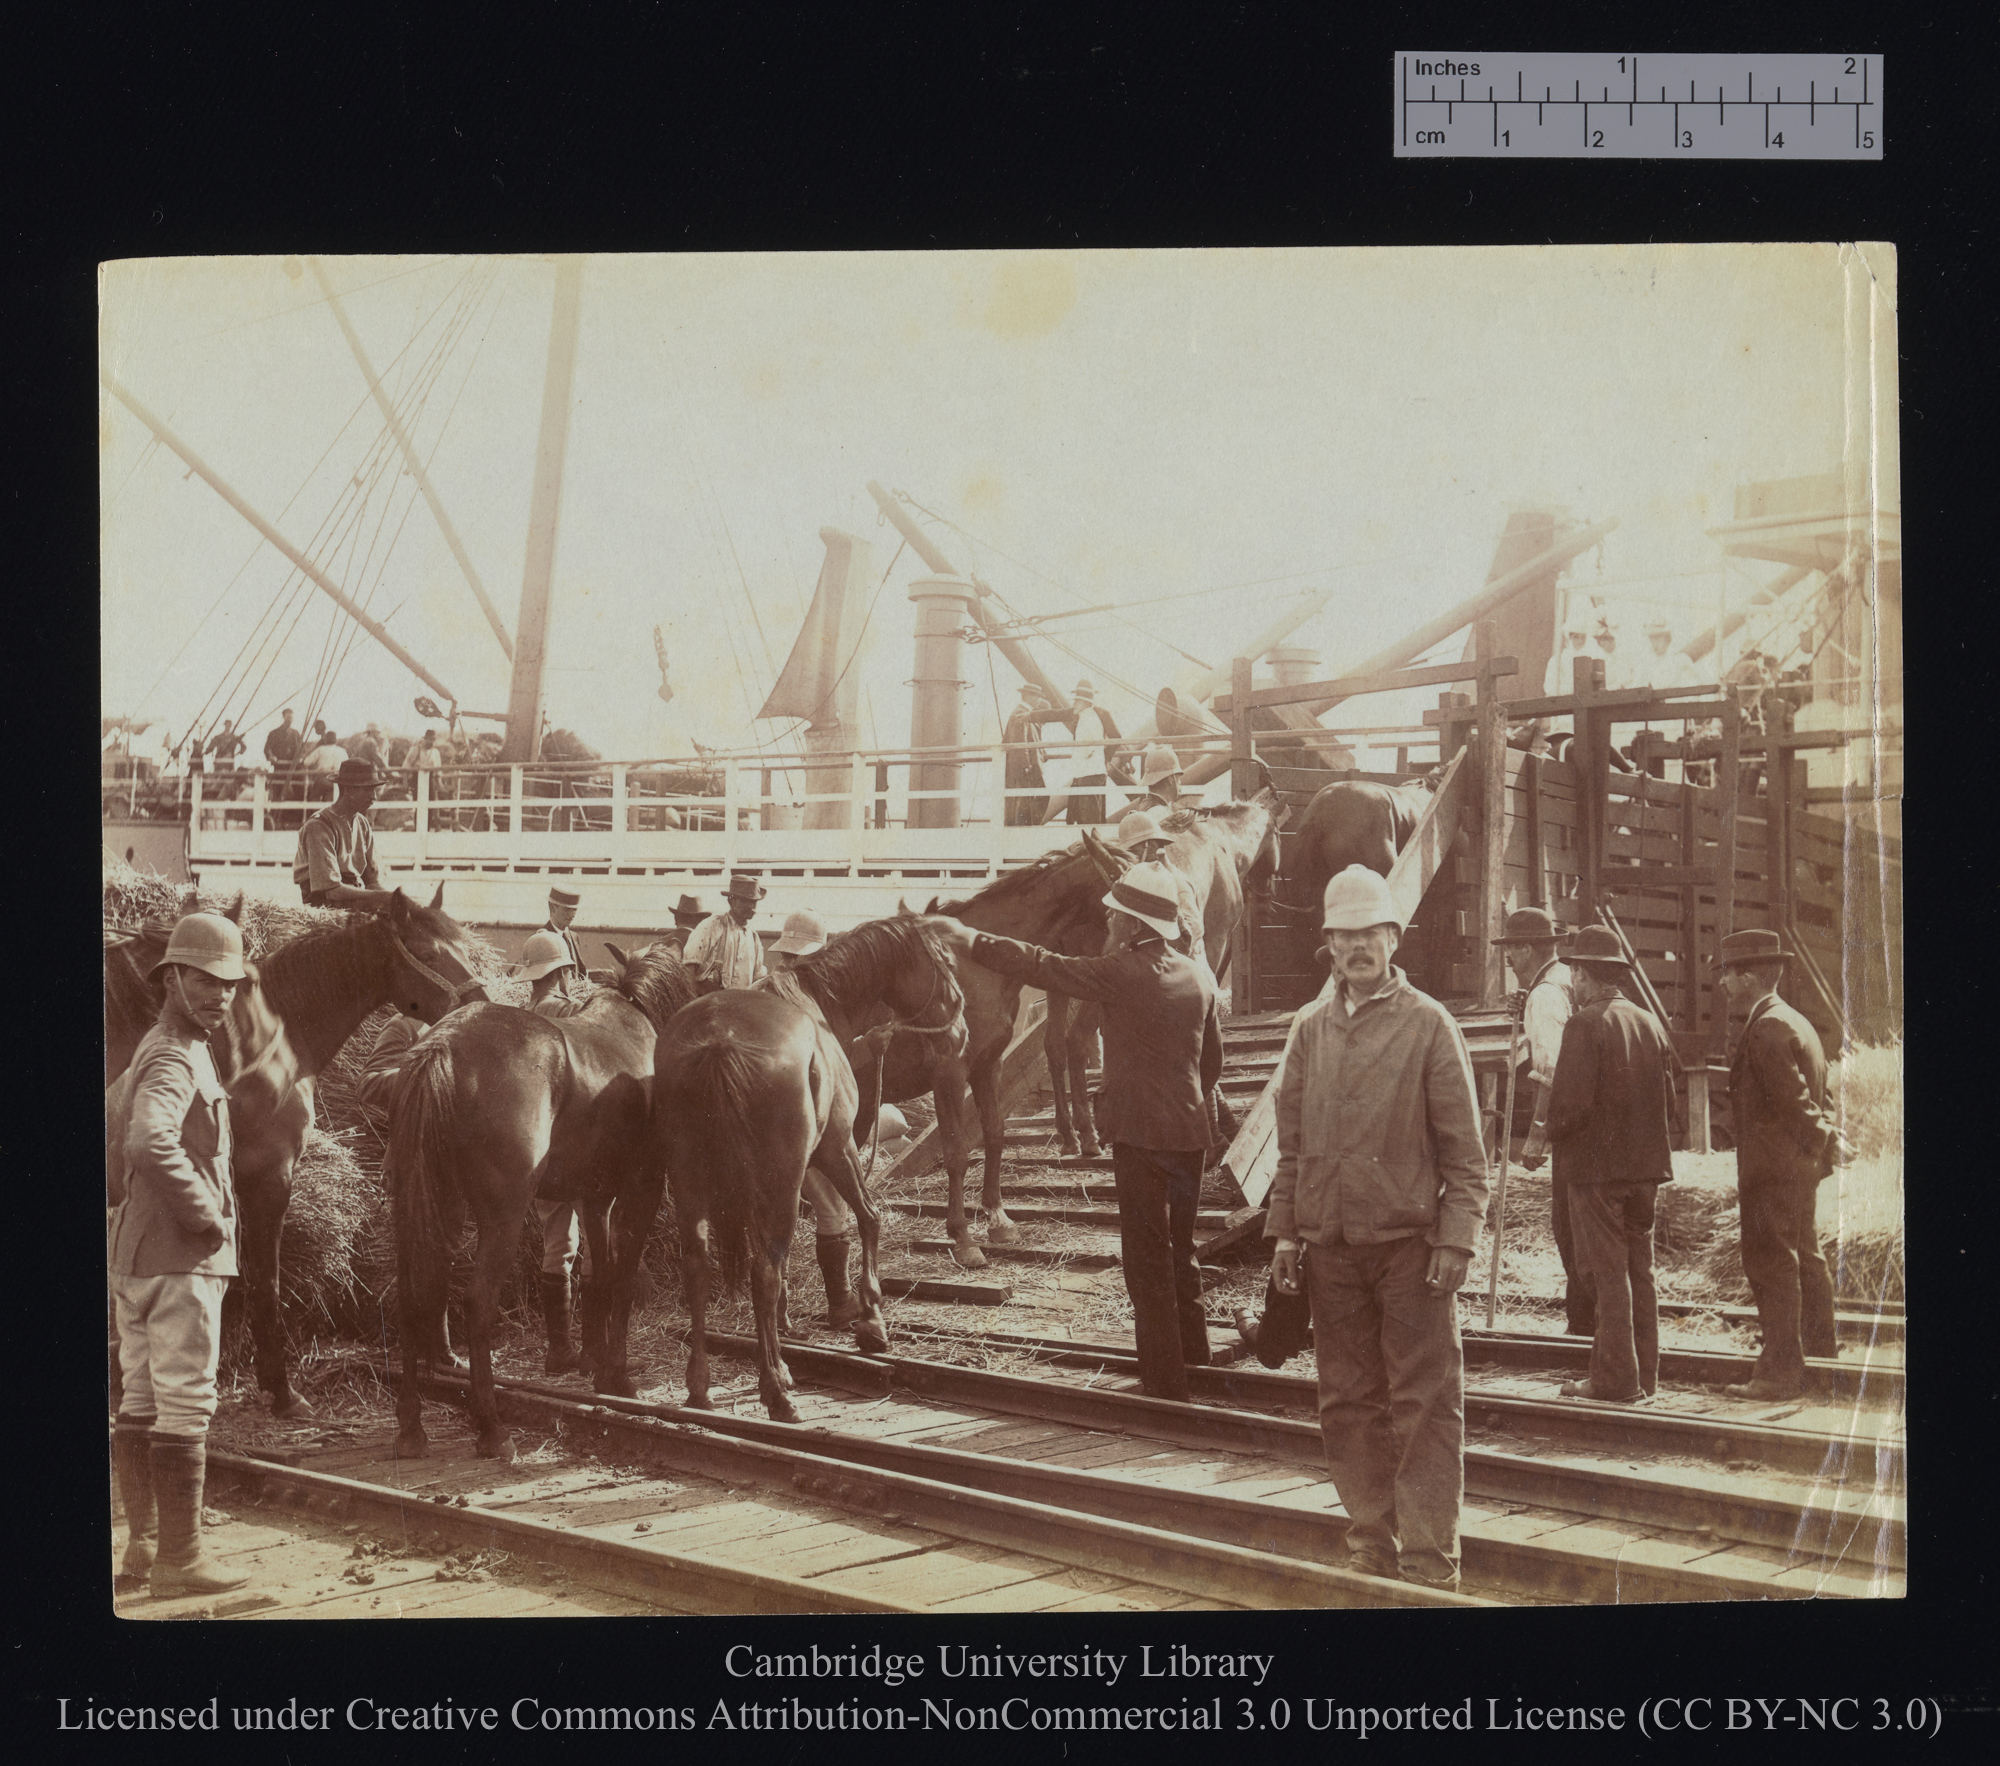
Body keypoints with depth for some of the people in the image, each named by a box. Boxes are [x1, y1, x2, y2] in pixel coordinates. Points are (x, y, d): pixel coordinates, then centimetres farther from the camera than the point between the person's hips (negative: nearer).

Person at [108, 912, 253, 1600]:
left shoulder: (160, 1049, 17)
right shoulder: (175, 1059, -16)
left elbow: (133, 1145, 31)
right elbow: (151, 1143, -34)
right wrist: (206, 1215, -24)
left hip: (135, 1254, 10)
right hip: (181, 1258, -10)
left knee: (139, 1402, 13)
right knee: (186, 1404, -6)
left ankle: (143, 1548, 21)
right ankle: (179, 1559, -3)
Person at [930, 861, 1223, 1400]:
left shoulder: (1124, 972, -14)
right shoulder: (1199, 977, 7)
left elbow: (1041, 966, -10)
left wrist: (970, 940, -2)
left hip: (1139, 1133, -7)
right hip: (1191, 1131, 7)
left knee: (1147, 1259, 0)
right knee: (1180, 1253, 21)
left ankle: (1164, 1383, 2)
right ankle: (1193, 1361, 32)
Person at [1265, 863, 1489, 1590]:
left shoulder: (1429, 1024, -2)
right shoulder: (1309, 1029, 9)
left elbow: (1463, 1146, -2)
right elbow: (1292, 1141, 13)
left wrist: (1455, 1238, -9)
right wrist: (1284, 1230, 7)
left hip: (1409, 1240, -4)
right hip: (1330, 1244, 4)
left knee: (1424, 1401, -2)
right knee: (1348, 1401, 10)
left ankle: (1429, 1557, 3)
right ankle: (1371, 1547, 20)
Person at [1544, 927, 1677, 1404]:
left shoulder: (1586, 1025, -13)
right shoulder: (1650, 1023, 10)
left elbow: (1571, 1101, -19)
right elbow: (1668, 1100, 13)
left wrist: (1552, 1132, -1)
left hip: (1596, 1166, -7)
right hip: (1645, 1167, 7)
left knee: (1608, 1274, -4)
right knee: (1639, 1271, 13)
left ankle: (1616, 1380, -2)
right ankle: (1643, 1374, 18)